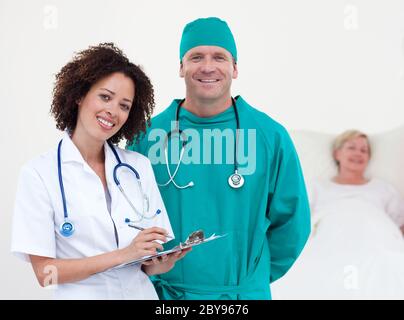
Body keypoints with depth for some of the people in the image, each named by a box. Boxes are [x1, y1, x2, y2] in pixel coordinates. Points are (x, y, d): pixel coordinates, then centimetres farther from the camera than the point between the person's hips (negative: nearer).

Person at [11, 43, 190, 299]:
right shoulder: (39, 173, -12)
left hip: (141, 292, 3)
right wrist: (123, 255, -23)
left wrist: (162, 262, -21)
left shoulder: (140, 166, -2)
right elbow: (45, 272, -14)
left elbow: (151, 263, 1)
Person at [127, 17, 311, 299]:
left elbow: (290, 222, 1)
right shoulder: (148, 135, -6)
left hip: (244, 292, 0)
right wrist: (154, 277, 0)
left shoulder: (271, 136, -7)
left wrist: (253, 277, 4)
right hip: (166, 291, 1)